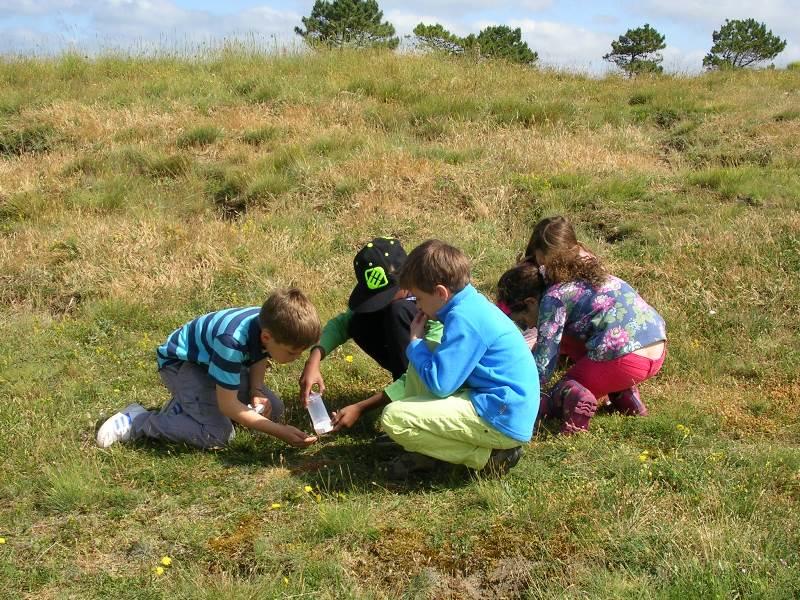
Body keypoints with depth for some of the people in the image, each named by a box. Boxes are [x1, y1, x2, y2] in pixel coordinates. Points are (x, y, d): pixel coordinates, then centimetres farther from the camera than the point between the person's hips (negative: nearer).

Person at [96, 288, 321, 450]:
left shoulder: (271, 324, -20)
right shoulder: (232, 341, -41)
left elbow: (259, 360, 4)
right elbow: (228, 405, -32)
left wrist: (256, 391, -15)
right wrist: (279, 432, -31)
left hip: (212, 361, 8)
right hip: (180, 361, -8)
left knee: (273, 409, -1)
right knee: (218, 433, -24)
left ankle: (186, 404, 9)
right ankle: (136, 421, -8)